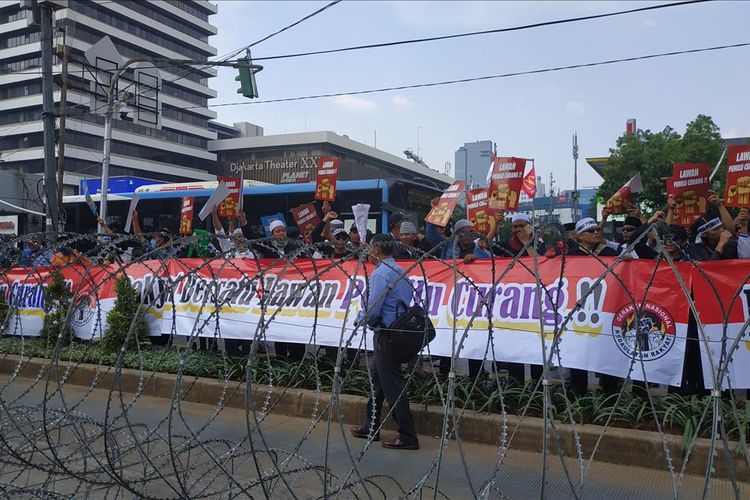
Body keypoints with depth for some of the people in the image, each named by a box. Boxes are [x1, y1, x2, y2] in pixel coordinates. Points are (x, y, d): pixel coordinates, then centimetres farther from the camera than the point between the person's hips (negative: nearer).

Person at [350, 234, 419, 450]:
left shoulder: (380, 274, -16)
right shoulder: (399, 270, 13)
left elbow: (372, 310, -22)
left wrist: (359, 320, 0)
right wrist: (366, 319, 18)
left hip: (386, 334, -10)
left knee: (392, 384, -3)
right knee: (376, 377, 19)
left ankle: (407, 436, 2)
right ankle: (370, 427, 29)